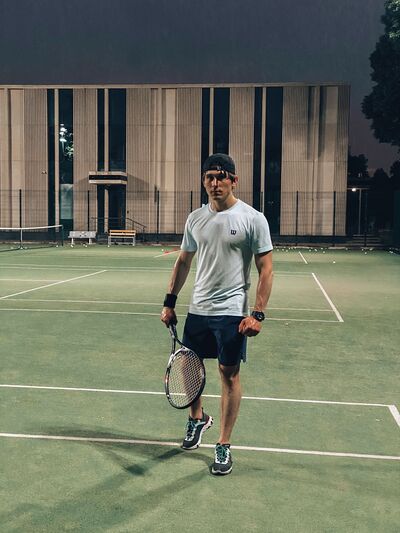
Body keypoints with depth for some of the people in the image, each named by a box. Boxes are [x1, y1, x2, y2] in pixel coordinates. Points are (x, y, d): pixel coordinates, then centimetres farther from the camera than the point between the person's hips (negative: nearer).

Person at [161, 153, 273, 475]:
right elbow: (183, 262, 15)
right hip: (197, 310, 5)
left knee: (229, 375, 2)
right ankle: (198, 418, 42)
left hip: (233, 312, -5)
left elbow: (265, 269, -9)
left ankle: (224, 445, 17)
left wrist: (258, 314, -16)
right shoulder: (195, 219, 7)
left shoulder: (252, 219, -8)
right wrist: (170, 302, 11)